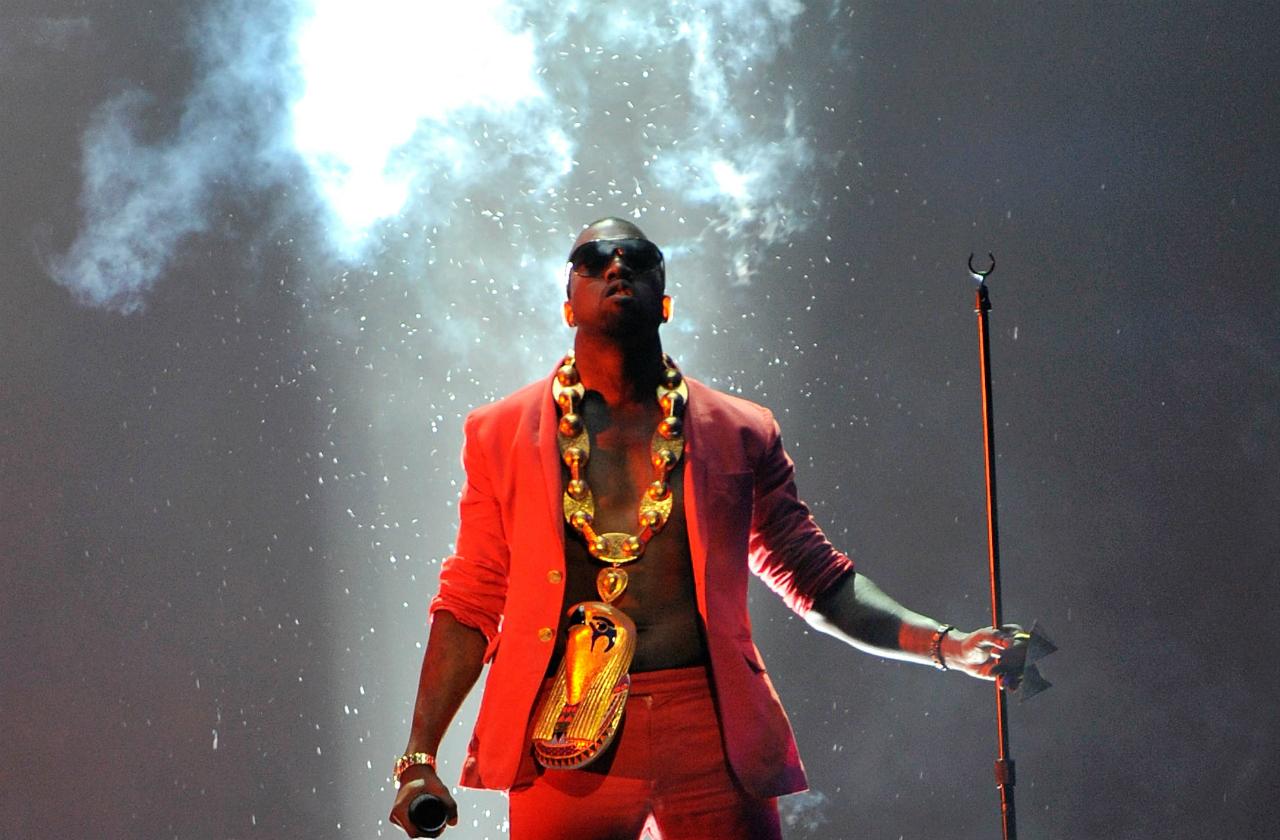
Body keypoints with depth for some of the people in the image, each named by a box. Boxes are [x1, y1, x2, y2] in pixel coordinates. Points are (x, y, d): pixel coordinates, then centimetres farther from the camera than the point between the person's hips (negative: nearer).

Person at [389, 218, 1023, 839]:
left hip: (712, 738, 1)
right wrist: (420, 758, 1)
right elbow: (470, 605, 8)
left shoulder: (739, 434, 10)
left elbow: (818, 582, 14)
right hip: (562, 745, 0)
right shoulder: (502, 433, 9)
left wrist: (946, 645, 1)